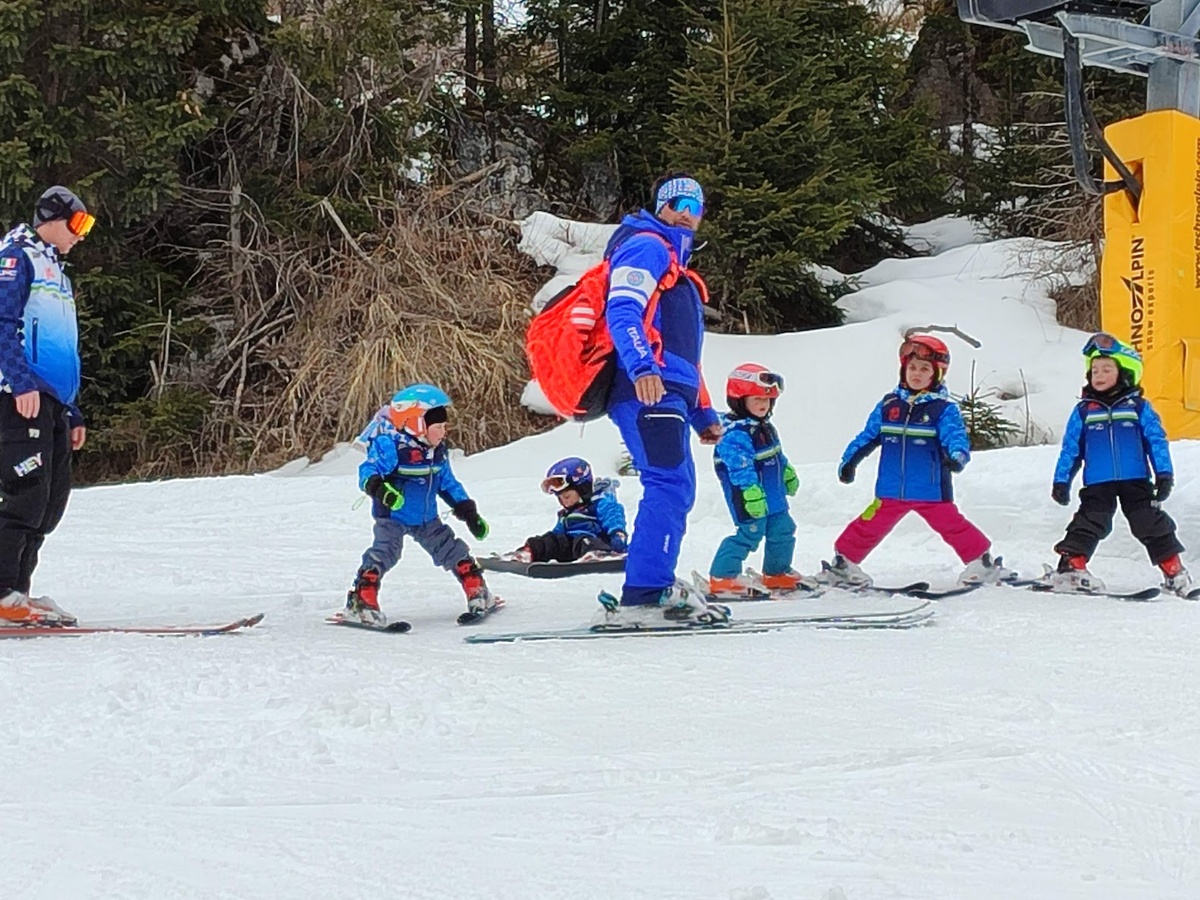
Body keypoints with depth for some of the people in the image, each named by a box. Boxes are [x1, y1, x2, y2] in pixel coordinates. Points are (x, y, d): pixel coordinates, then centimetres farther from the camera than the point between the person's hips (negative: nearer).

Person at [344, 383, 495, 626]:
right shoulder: (389, 446, -22)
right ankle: (361, 601, -18)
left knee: (452, 551, 9)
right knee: (384, 553, -22)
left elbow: (448, 484, 14)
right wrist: (378, 487, -51)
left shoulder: (438, 451, 2)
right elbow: (368, 471, -28)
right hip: (392, 517, -7)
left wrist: (469, 513, 13)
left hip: (427, 519, 7)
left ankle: (478, 593, 23)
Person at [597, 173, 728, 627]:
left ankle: (655, 591, 10)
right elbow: (622, 312, -16)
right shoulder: (646, 245, 1)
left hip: (668, 393, 11)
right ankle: (643, 595, -27)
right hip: (648, 392, -11)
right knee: (670, 485, -20)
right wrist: (642, 367, -32)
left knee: (675, 492, 8)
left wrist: (702, 412, 30)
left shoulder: (677, 264, 33)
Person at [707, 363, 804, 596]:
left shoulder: (765, 428, 12)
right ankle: (721, 577, -6)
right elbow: (741, 467, -30)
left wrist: (789, 474, 32)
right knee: (750, 533, -11)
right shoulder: (735, 433, -22)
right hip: (751, 500, -10)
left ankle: (777, 573, 32)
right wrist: (751, 493, -35)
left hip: (773, 496, 10)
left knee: (783, 530, 16)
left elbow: (778, 456, 27)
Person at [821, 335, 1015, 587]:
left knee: (952, 526, -4)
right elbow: (867, 437, 15)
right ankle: (843, 562, 22)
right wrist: (849, 461, 9)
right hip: (891, 491, 3)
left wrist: (957, 456, -37)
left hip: (931, 491, -3)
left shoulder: (944, 409, -4)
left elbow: (956, 436, -17)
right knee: (869, 527, 8)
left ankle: (982, 562, 9)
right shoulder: (888, 405, 8)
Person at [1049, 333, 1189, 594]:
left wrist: (1164, 474, -2)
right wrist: (1061, 481, 7)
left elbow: (1157, 441, 6)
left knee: (1152, 523, 1)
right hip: (1097, 484, 0)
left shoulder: (1138, 407, 6)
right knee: (1089, 523, -8)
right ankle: (1071, 566, -9)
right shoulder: (1083, 411, 9)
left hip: (1136, 481, 0)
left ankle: (1174, 570, 9)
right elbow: (1070, 448, 12)